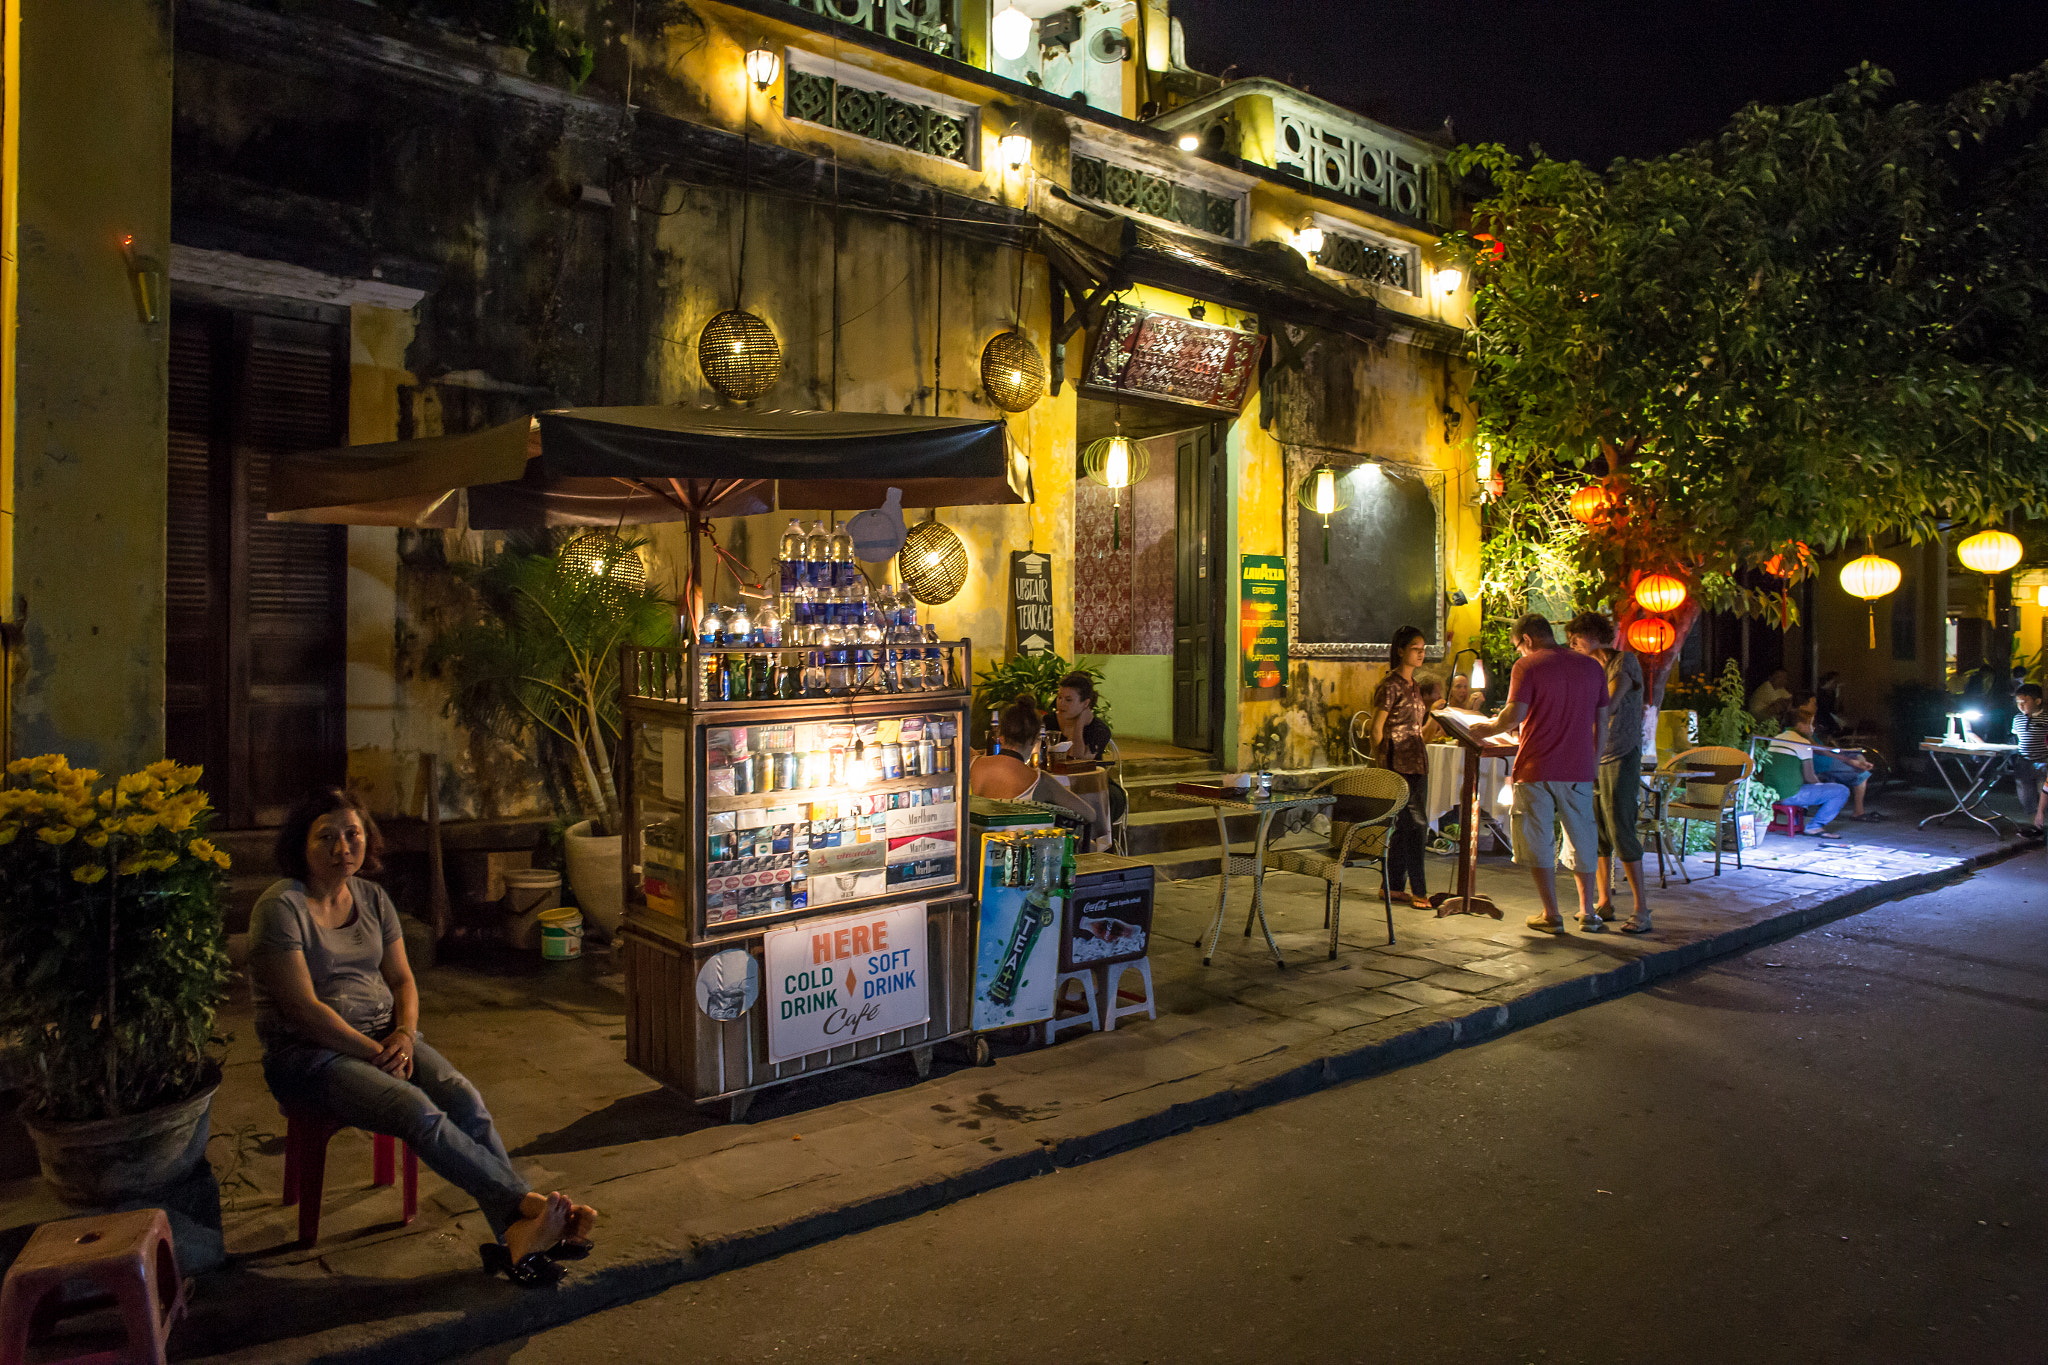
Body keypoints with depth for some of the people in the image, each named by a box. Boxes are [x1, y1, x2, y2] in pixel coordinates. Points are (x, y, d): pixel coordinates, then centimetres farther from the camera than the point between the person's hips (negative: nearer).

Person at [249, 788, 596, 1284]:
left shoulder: (372, 898, 11)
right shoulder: (281, 906, -10)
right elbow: (303, 1008, -15)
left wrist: (404, 1034, -7)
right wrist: (375, 1053, -17)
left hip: (384, 1035, 5)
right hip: (309, 1053, -5)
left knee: (463, 1096, -23)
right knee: (419, 1113, -31)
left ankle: (515, 1236, -30)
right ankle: (527, 1204, -31)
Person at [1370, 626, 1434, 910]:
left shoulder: (1413, 686, 16)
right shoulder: (1390, 686, -10)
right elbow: (1376, 729, -12)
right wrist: (1383, 766, -12)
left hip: (1416, 764, 9)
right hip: (1399, 765, -9)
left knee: (1404, 826, 10)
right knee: (1416, 825, -10)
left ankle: (1392, 886, 18)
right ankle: (1418, 891, -5)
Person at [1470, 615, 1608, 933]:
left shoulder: (1527, 666, -5)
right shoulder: (1592, 668, 10)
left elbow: (1515, 715, -16)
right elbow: (1601, 722, 12)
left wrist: (1487, 728, 1)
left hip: (1537, 768, -4)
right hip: (1579, 770, 5)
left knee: (1539, 843, 5)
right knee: (1580, 841, 16)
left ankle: (1551, 916, 7)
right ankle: (1587, 913, 20)